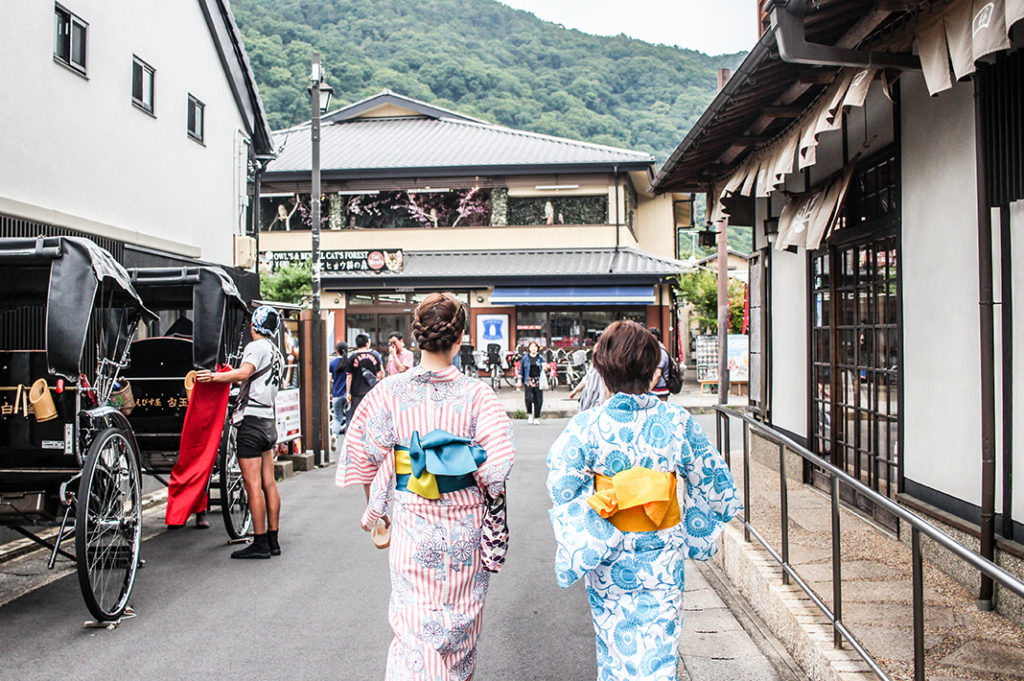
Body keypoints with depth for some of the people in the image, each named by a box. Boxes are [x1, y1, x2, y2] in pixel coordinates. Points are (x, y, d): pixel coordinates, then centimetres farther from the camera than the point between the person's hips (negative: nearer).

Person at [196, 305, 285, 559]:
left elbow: (244, 373, -26)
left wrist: (215, 376, -34)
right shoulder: (277, 353, 19)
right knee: (269, 483, 10)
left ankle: (260, 543, -3)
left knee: (253, 485, -6)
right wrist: (232, 374, 34)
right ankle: (273, 541, 15)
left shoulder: (256, 347, -8)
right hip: (269, 421, 9)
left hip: (252, 421, -9)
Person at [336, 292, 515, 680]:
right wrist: (491, 494, 6)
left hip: (412, 521, 0)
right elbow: (497, 462, -13)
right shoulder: (476, 393, -12)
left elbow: (366, 457, -1)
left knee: (416, 618, 10)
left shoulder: (390, 391, -8)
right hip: (465, 521, 0)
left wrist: (375, 507, 12)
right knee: (460, 612, 22)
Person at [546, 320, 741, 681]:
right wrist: (696, 531, 16)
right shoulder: (677, 422, -11)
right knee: (658, 648, 12)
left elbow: (561, 488, -12)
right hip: (662, 557, 1)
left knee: (614, 643, 21)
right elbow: (711, 481, 0)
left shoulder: (585, 426, -15)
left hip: (608, 558, 0)